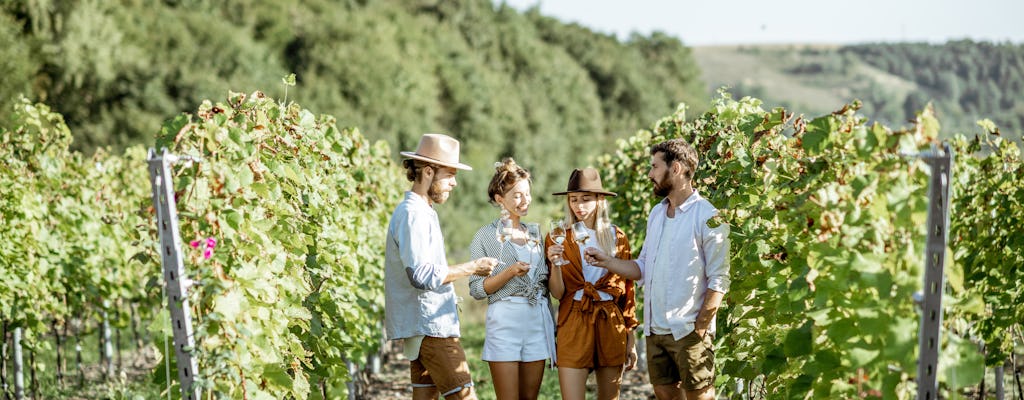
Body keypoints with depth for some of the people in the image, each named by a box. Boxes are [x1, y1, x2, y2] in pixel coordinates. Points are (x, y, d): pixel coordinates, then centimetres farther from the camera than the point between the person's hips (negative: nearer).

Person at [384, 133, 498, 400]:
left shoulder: (422, 212, 19)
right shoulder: (412, 214, -14)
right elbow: (422, 275, -23)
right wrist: (471, 268, -16)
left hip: (427, 325, 10)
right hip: (430, 327, -10)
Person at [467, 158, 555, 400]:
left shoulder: (536, 233, 15)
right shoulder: (485, 236, 0)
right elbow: (476, 289, -6)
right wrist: (509, 273, -16)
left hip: (538, 322, 5)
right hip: (505, 322, -5)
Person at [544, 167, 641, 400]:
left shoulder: (616, 236, 7)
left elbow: (627, 290, 10)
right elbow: (557, 293, -1)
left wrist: (631, 339, 8)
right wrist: (555, 265, -21)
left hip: (611, 325, 2)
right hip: (573, 325, -2)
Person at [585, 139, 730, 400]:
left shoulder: (707, 217, -10)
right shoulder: (656, 214, 13)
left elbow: (719, 280, -13)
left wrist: (700, 328, -16)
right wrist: (607, 262, 2)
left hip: (688, 331, -7)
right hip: (656, 329, 7)